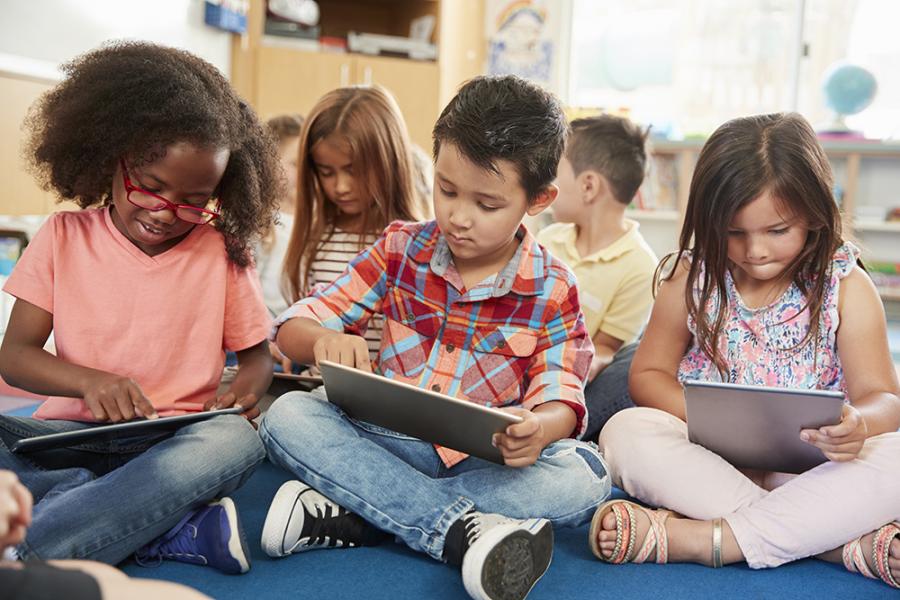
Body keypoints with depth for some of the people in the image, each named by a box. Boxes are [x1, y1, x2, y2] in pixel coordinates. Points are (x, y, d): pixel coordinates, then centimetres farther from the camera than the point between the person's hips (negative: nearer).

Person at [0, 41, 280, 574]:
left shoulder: (223, 252, 5)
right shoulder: (63, 239, 5)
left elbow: (255, 352, 12)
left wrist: (246, 390, -13)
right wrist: (89, 382, -19)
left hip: (174, 443, 0)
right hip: (71, 434, 1)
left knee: (235, 442, -35)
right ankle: (176, 526, -31)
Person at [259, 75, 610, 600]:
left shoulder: (553, 290, -3)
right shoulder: (401, 250, 0)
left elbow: (561, 397, -6)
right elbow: (295, 325, 0)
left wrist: (540, 428, -33)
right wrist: (325, 340, -26)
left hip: (487, 460, -1)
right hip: (388, 441, 1)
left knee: (583, 479, -30)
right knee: (287, 416, -24)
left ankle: (350, 514, -30)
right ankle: (462, 529, -35)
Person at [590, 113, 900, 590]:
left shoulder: (846, 287, -4)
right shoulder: (692, 277, -2)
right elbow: (648, 374, 4)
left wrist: (859, 423, -32)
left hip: (811, 465, 0)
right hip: (710, 458, 1)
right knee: (626, 433, -28)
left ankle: (694, 538, -31)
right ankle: (844, 543, -30)